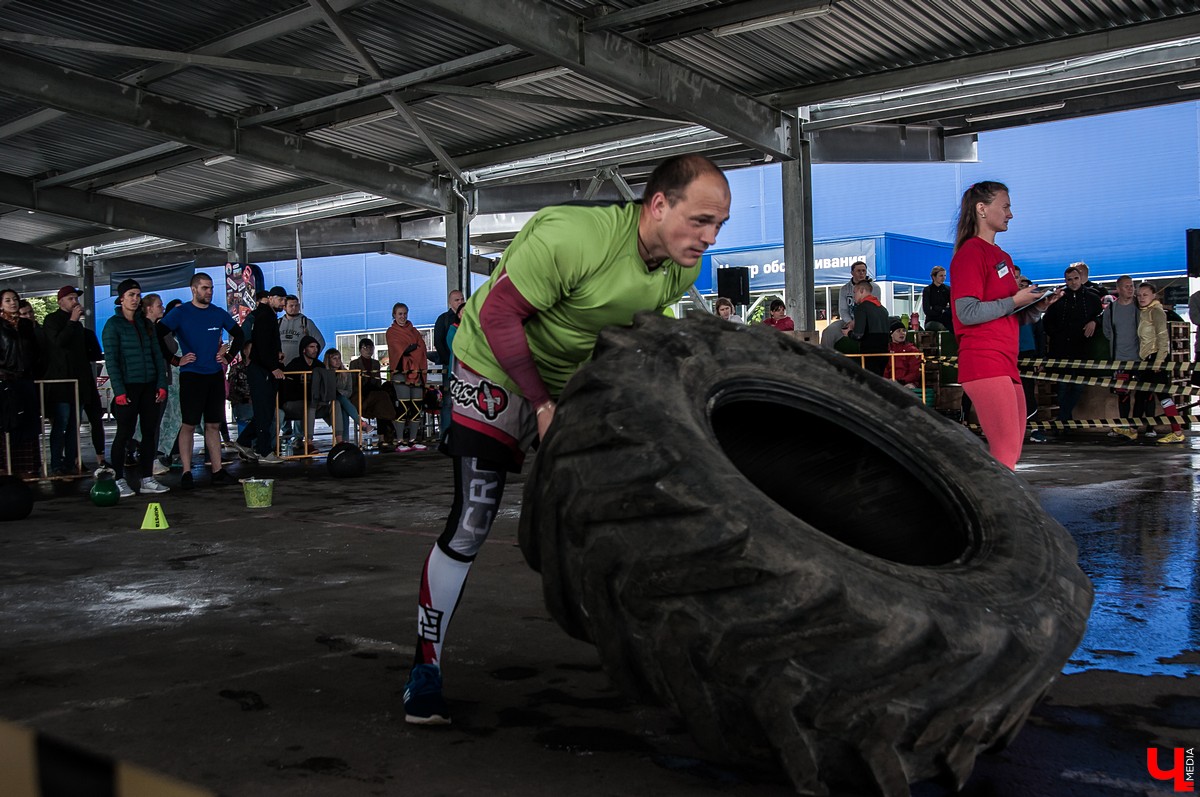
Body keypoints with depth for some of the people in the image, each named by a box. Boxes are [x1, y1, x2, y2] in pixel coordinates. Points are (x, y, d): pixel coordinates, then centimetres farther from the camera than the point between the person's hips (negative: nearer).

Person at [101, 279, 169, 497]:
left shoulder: (146, 323, 13)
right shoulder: (113, 325, -2)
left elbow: (157, 354, 12)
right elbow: (111, 359, -8)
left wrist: (162, 383, 3)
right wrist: (119, 390, -15)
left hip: (149, 385, 5)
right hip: (128, 386, -5)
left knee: (150, 432, 6)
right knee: (124, 433, -2)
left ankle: (147, 479, 13)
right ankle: (119, 480, 6)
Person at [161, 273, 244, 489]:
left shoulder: (219, 313, 9)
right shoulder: (180, 313, -4)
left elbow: (238, 334, 23)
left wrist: (228, 357, 12)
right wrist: (175, 360, -10)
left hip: (215, 376, 4)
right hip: (191, 376, -4)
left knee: (214, 425, 7)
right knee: (188, 425, -3)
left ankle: (217, 471, 10)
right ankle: (186, 473, 1)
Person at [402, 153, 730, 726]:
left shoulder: (681, 268, -10)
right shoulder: (573, 237, -33)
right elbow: (497, 314, -28)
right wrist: (542, 404, -27)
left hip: (575, 380, 7)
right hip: (496, 371, -7)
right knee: (471, 524, -11)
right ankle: (425, 671, 4)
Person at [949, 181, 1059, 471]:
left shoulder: (1003, 257, 21)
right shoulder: (971, 253, -6)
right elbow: (967, 313, -16)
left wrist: (1038, 306, 7)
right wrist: (1015, 301, -11)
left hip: (1005, 364, 10)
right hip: (984, 362, -10)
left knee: (1011, 450, 9)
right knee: (1005, 452, -14)